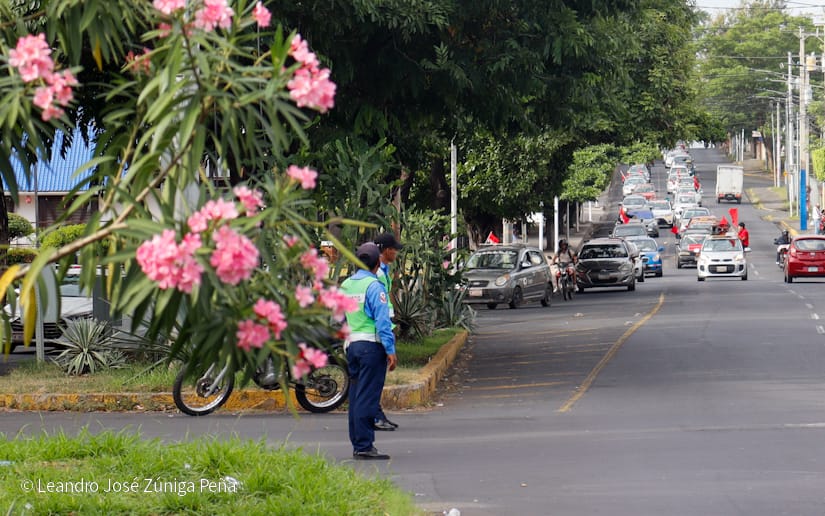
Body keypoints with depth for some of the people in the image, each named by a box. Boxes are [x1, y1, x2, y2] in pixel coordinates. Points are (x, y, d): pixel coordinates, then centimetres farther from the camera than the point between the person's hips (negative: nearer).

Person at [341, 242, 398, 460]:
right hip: (372, 345, -7)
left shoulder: (346, 285, 12)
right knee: (367, 397, -8)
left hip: (351, 345, 7)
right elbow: (382, 321, -15)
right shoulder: (374, 286, -11)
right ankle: (364, 446, -10)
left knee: (356, 396, 12)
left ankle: (358, 444, 16)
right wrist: (390, 350, -14)